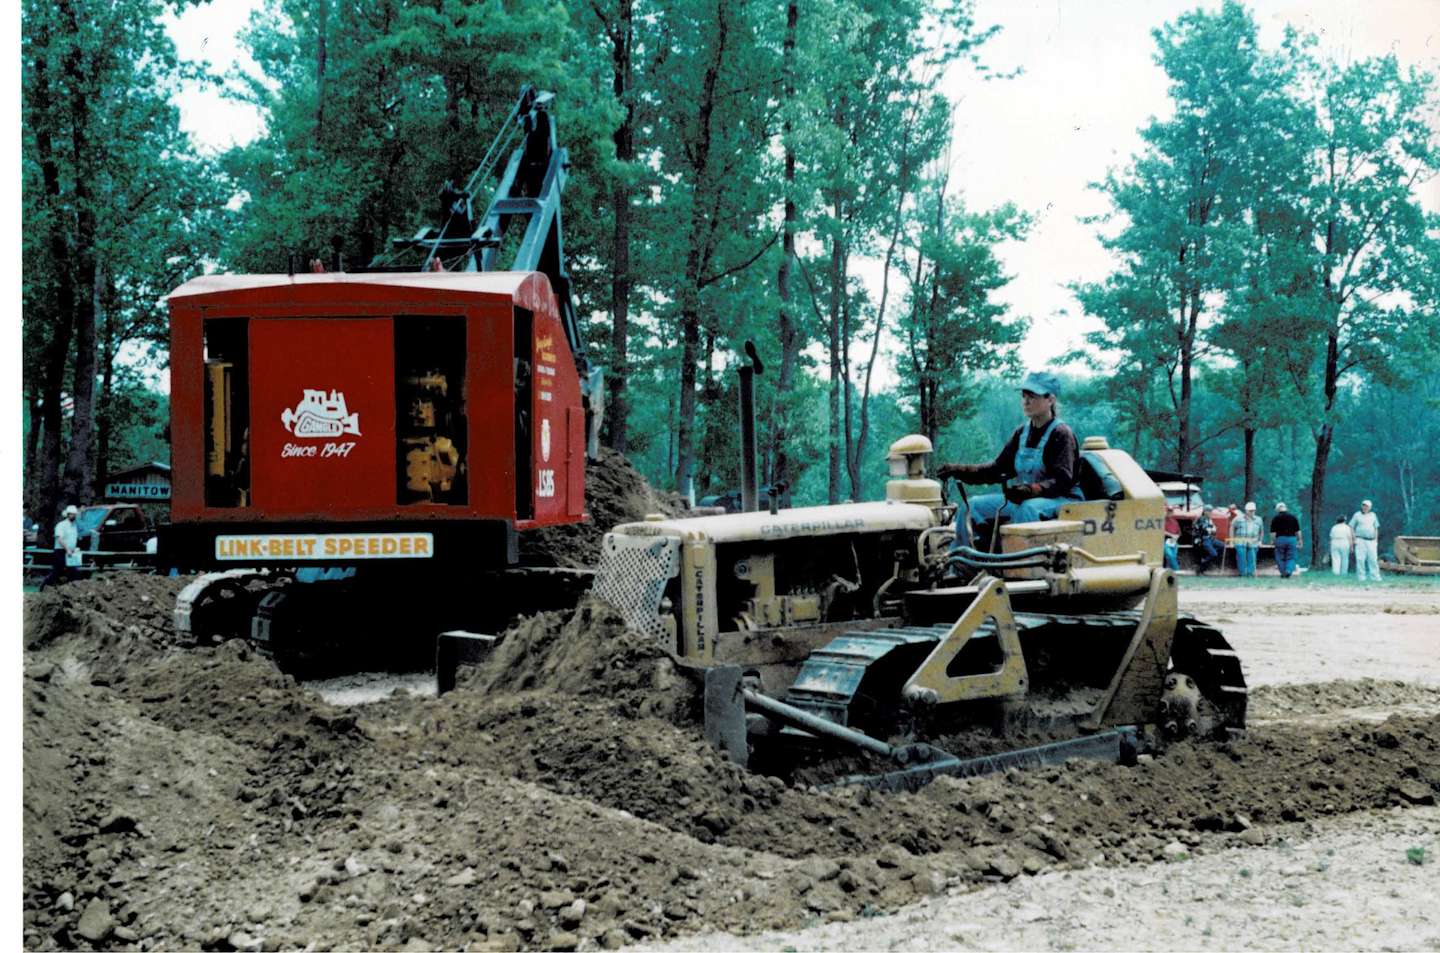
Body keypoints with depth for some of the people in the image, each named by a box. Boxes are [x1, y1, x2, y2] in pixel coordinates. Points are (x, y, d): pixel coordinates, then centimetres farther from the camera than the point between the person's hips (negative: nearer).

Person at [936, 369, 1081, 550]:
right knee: (972, 507, -5)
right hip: (1024, 498, 8)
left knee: (1027, 508, -40)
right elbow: (999, 467, 12)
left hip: (1061, 499, -8)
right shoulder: (1022, 433, 14)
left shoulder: (1061, 434, -9)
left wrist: (1031, 489, -38)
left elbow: (1063, 480, -19)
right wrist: (960, 470, -1)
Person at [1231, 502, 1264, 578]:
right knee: (1241, 559, -11)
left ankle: (1250, 574, 1)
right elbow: (1232, 528, 13)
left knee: (1251, 559, -6)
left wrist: (1260, 541, 16)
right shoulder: (1239, 519, 7)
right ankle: (1242, 574, -3)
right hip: (1240, 543, -2)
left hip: (1253, 545, 2)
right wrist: (1232, 540, 6)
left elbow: (1261, 531, 26)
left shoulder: (1258, 520, 16)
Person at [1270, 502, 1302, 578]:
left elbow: (1273, 532, -4)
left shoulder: (1276, 518, -2)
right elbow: (1298, 530, 7)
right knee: (1291, 558, 6)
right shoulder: (1292, 517, 5)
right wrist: (1300, 540, 15)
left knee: (1280, 558, 9)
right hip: (1292, 539, 2)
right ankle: (1289, 571, -14)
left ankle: (1283, 573, 10)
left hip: (1280, 539, -2)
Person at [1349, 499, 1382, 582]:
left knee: (1373, 559, -2)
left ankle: (1375, 576, 2)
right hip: (1360, 541, -3)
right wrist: (1354, 539, -5)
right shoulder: (1357, 515, 5)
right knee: (1360, 559, -6)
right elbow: (1351, 527, 4)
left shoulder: (1373, 515, 14)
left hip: (1371, 541, 3)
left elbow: (1376, 528, 19)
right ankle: (1361, 577, -2)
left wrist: (1376, 540, 11)